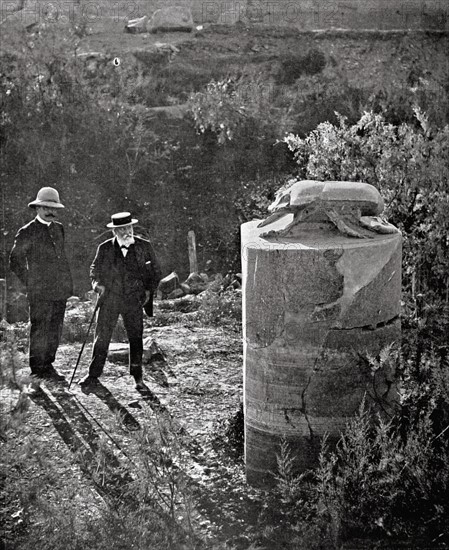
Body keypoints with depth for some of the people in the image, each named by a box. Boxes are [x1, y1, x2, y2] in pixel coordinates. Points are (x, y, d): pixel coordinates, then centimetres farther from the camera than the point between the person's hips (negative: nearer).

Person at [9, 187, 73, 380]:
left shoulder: (58, 228, 14)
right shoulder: (27, 232, -5)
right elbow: (15, 261, -1)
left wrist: (67, 283, 13)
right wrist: (29, 283, -3)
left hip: (60, 291, 6)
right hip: (40, 291, -6)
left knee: (55, 330, 10)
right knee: (40, 331, -2)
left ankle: (48, 365, 20)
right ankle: (37, 369, 8)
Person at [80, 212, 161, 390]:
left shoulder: (144, 247, 1)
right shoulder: (105, 248, 2)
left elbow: (156, 270, 10)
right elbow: (95, 269, 12)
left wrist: (148, 290, 0)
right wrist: (97, 283, -7)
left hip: (134, 301, 0)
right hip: (109, 299, 0)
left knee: (136, 338, 3)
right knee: (101, 337, 2)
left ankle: (138, 378, 15)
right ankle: (93, 375, 13)